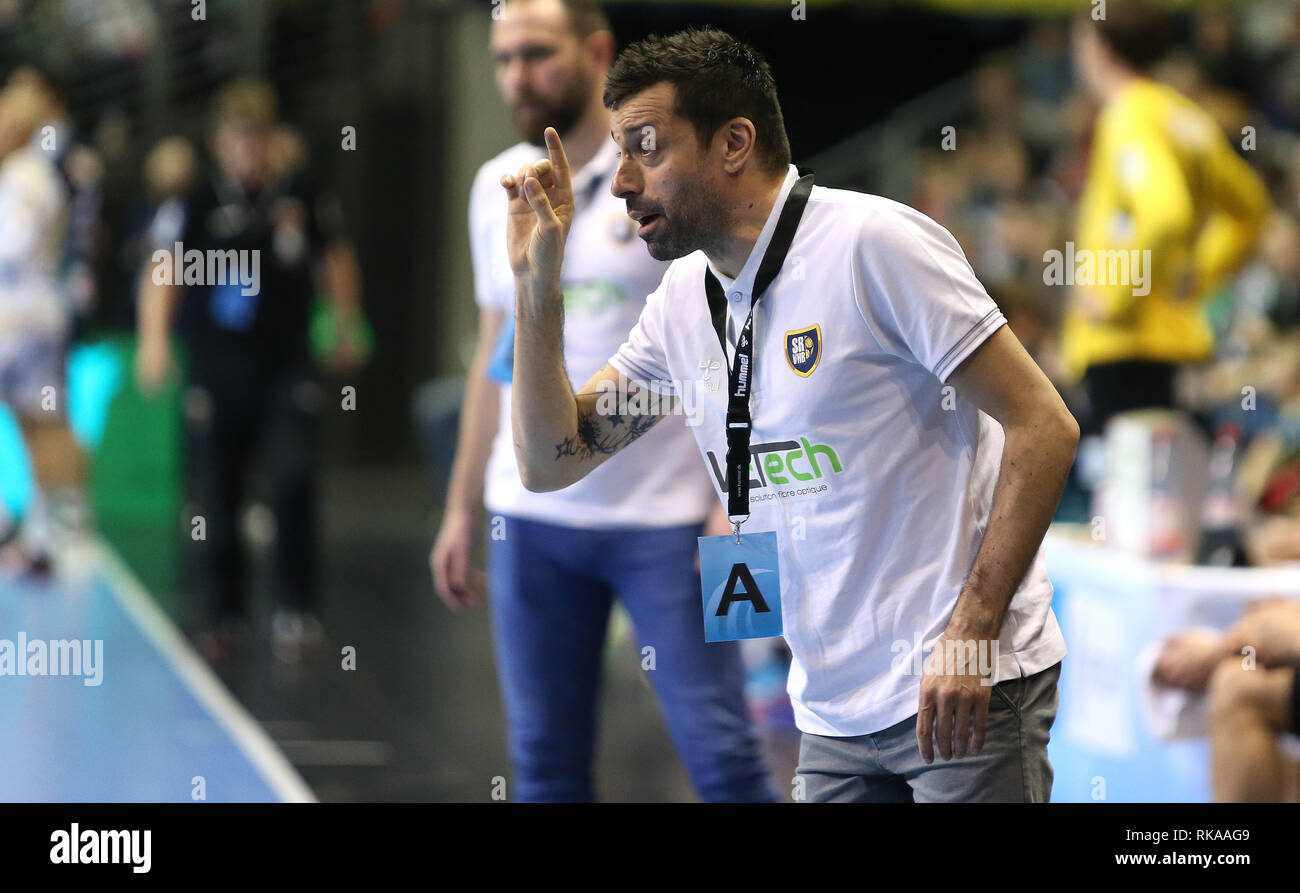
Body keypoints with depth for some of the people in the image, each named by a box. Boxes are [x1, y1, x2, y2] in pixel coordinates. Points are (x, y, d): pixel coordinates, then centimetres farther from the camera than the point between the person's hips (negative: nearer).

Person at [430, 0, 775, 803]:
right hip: (531, 518, 5)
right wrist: (462, 509, 16)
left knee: (721, 752, -6)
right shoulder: (496, 187, 11)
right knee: (545, 759, 6)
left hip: (665, 517, -5)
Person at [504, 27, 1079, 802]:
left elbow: (1044, 427, -15)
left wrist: (969, 632, -21)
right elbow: (551, 462, 13)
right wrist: (537, 284, 2)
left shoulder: (873, 244, -12)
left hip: (964, 690, -7)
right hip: (834, 711, 7)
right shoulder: (684, 299, 10)